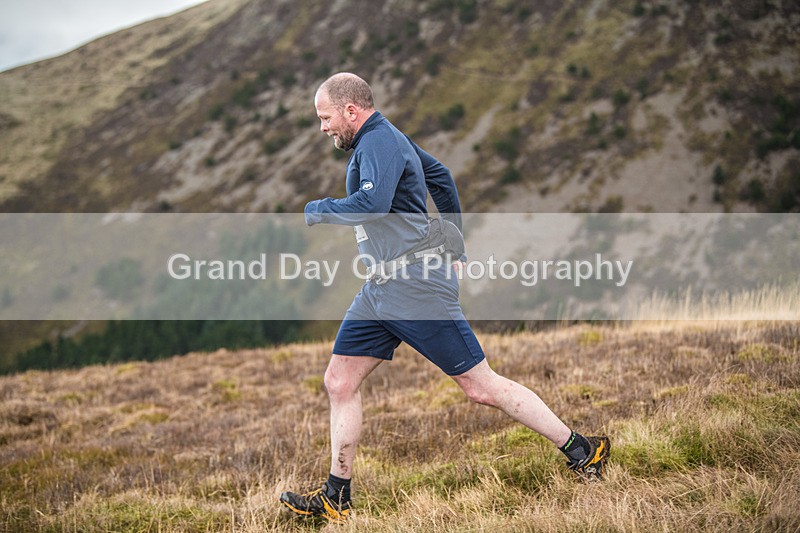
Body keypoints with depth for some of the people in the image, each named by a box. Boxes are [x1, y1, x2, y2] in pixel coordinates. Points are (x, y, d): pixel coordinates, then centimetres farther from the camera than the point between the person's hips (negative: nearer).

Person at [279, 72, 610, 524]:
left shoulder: (378, 143, -16)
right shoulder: (385, 138, 16)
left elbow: (372, 205, -35)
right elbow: (440, 175, 29)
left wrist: (316, 209, -18)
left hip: (418, 288, -10)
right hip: (382, 289, 10)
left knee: (481, 387, -5)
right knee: (340, 381, 6)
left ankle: (583, 451, 6)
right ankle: (336, 499, 12)